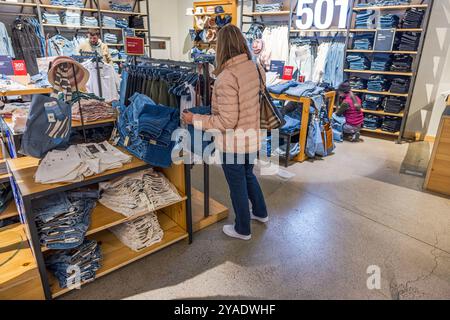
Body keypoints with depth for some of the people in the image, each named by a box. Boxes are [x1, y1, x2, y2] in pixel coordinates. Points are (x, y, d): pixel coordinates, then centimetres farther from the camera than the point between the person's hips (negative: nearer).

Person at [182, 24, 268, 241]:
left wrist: (195, 120, -17)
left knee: (238, 186, 11)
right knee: (248, 175, 29)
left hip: (234, 144, -8)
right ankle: (260, 212, 49)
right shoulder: (255, 68, -1)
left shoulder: (226, 77, -26)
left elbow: (227, 122, -26)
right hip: (252, 139, 8)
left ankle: (242, 229, 33)